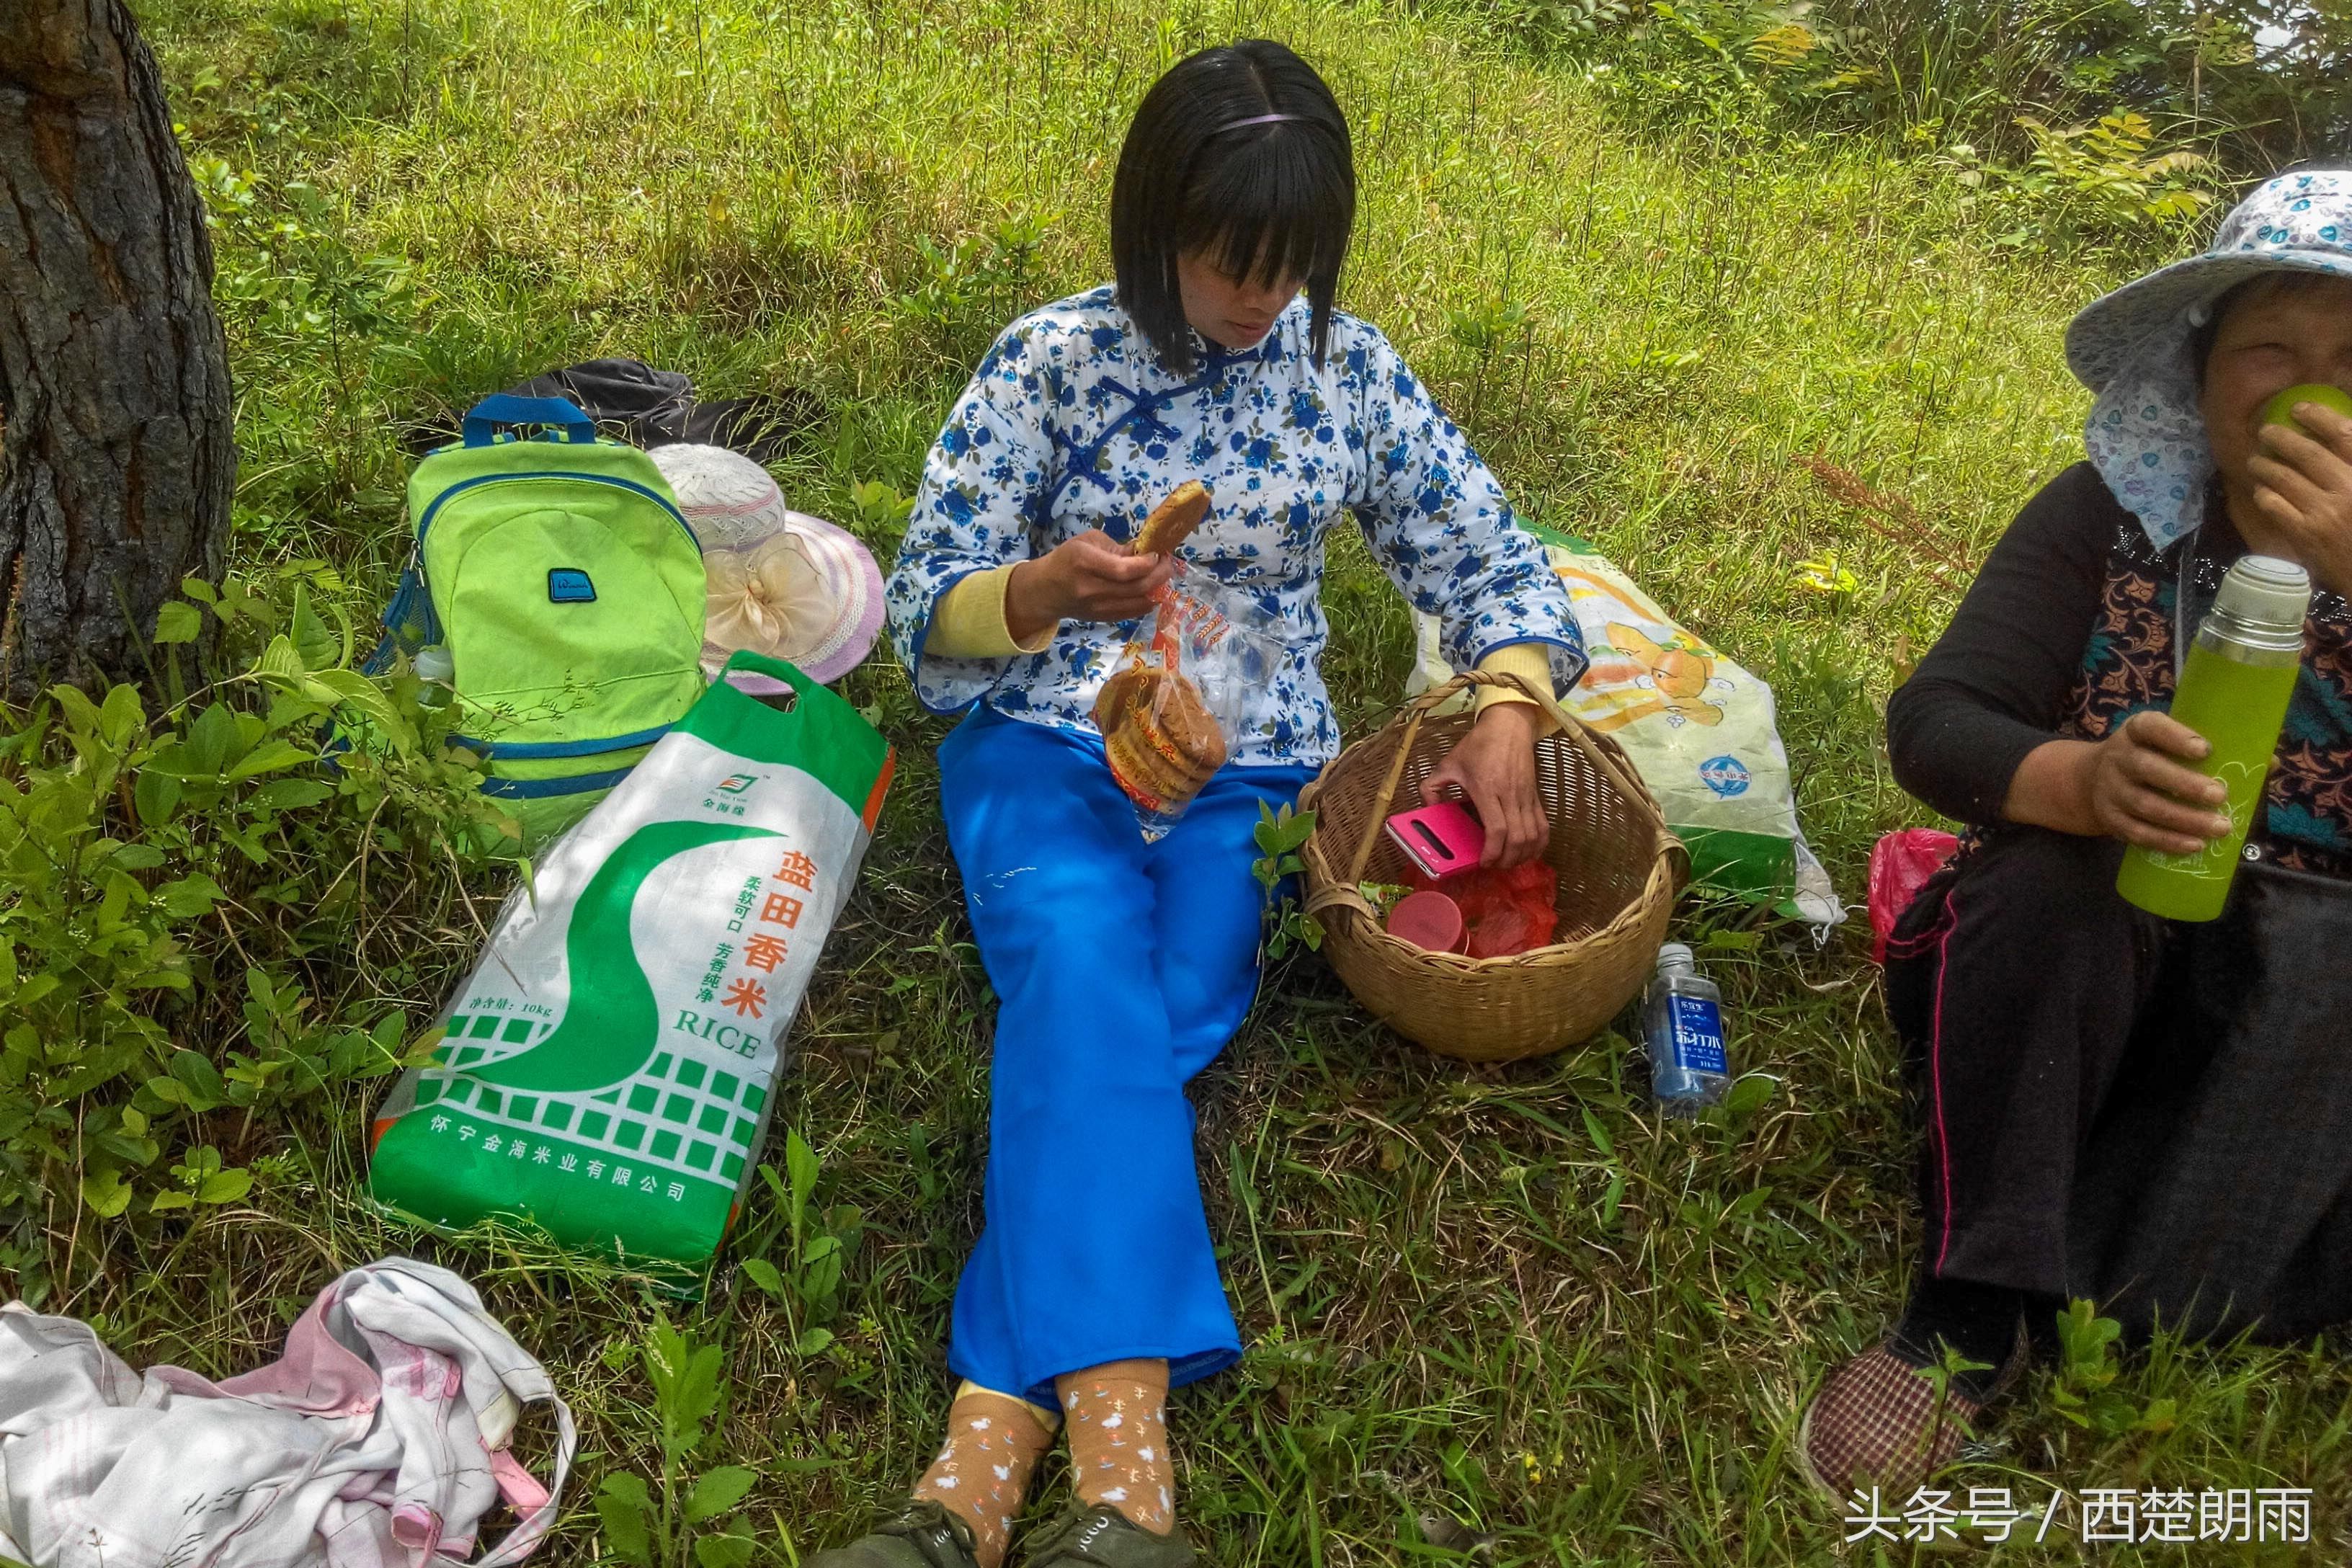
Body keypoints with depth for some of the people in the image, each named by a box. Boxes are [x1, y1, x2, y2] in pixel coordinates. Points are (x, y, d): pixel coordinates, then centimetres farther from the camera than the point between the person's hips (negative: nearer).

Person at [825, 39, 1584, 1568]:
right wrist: (1046, 591, -24)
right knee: (1087, 974, -33)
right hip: (1043, 747, -1)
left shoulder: (1350, 368, 5)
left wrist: (1508, 712, -11)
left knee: (1116, 1029, -27)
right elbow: (926, 612, -1)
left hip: (1250, 770, 2)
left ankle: (990, 1445, -34)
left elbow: (1492, 557, 10)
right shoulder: (1051, 360, -1)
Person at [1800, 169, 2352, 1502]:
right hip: (2076, 965, 0)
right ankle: (1976, 1311, -28)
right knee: (2050, 872, -31)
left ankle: (2089, 1331, -25)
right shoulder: (2113, 517, -6)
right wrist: (2076, 782, -36)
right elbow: (1933, 725, -14)